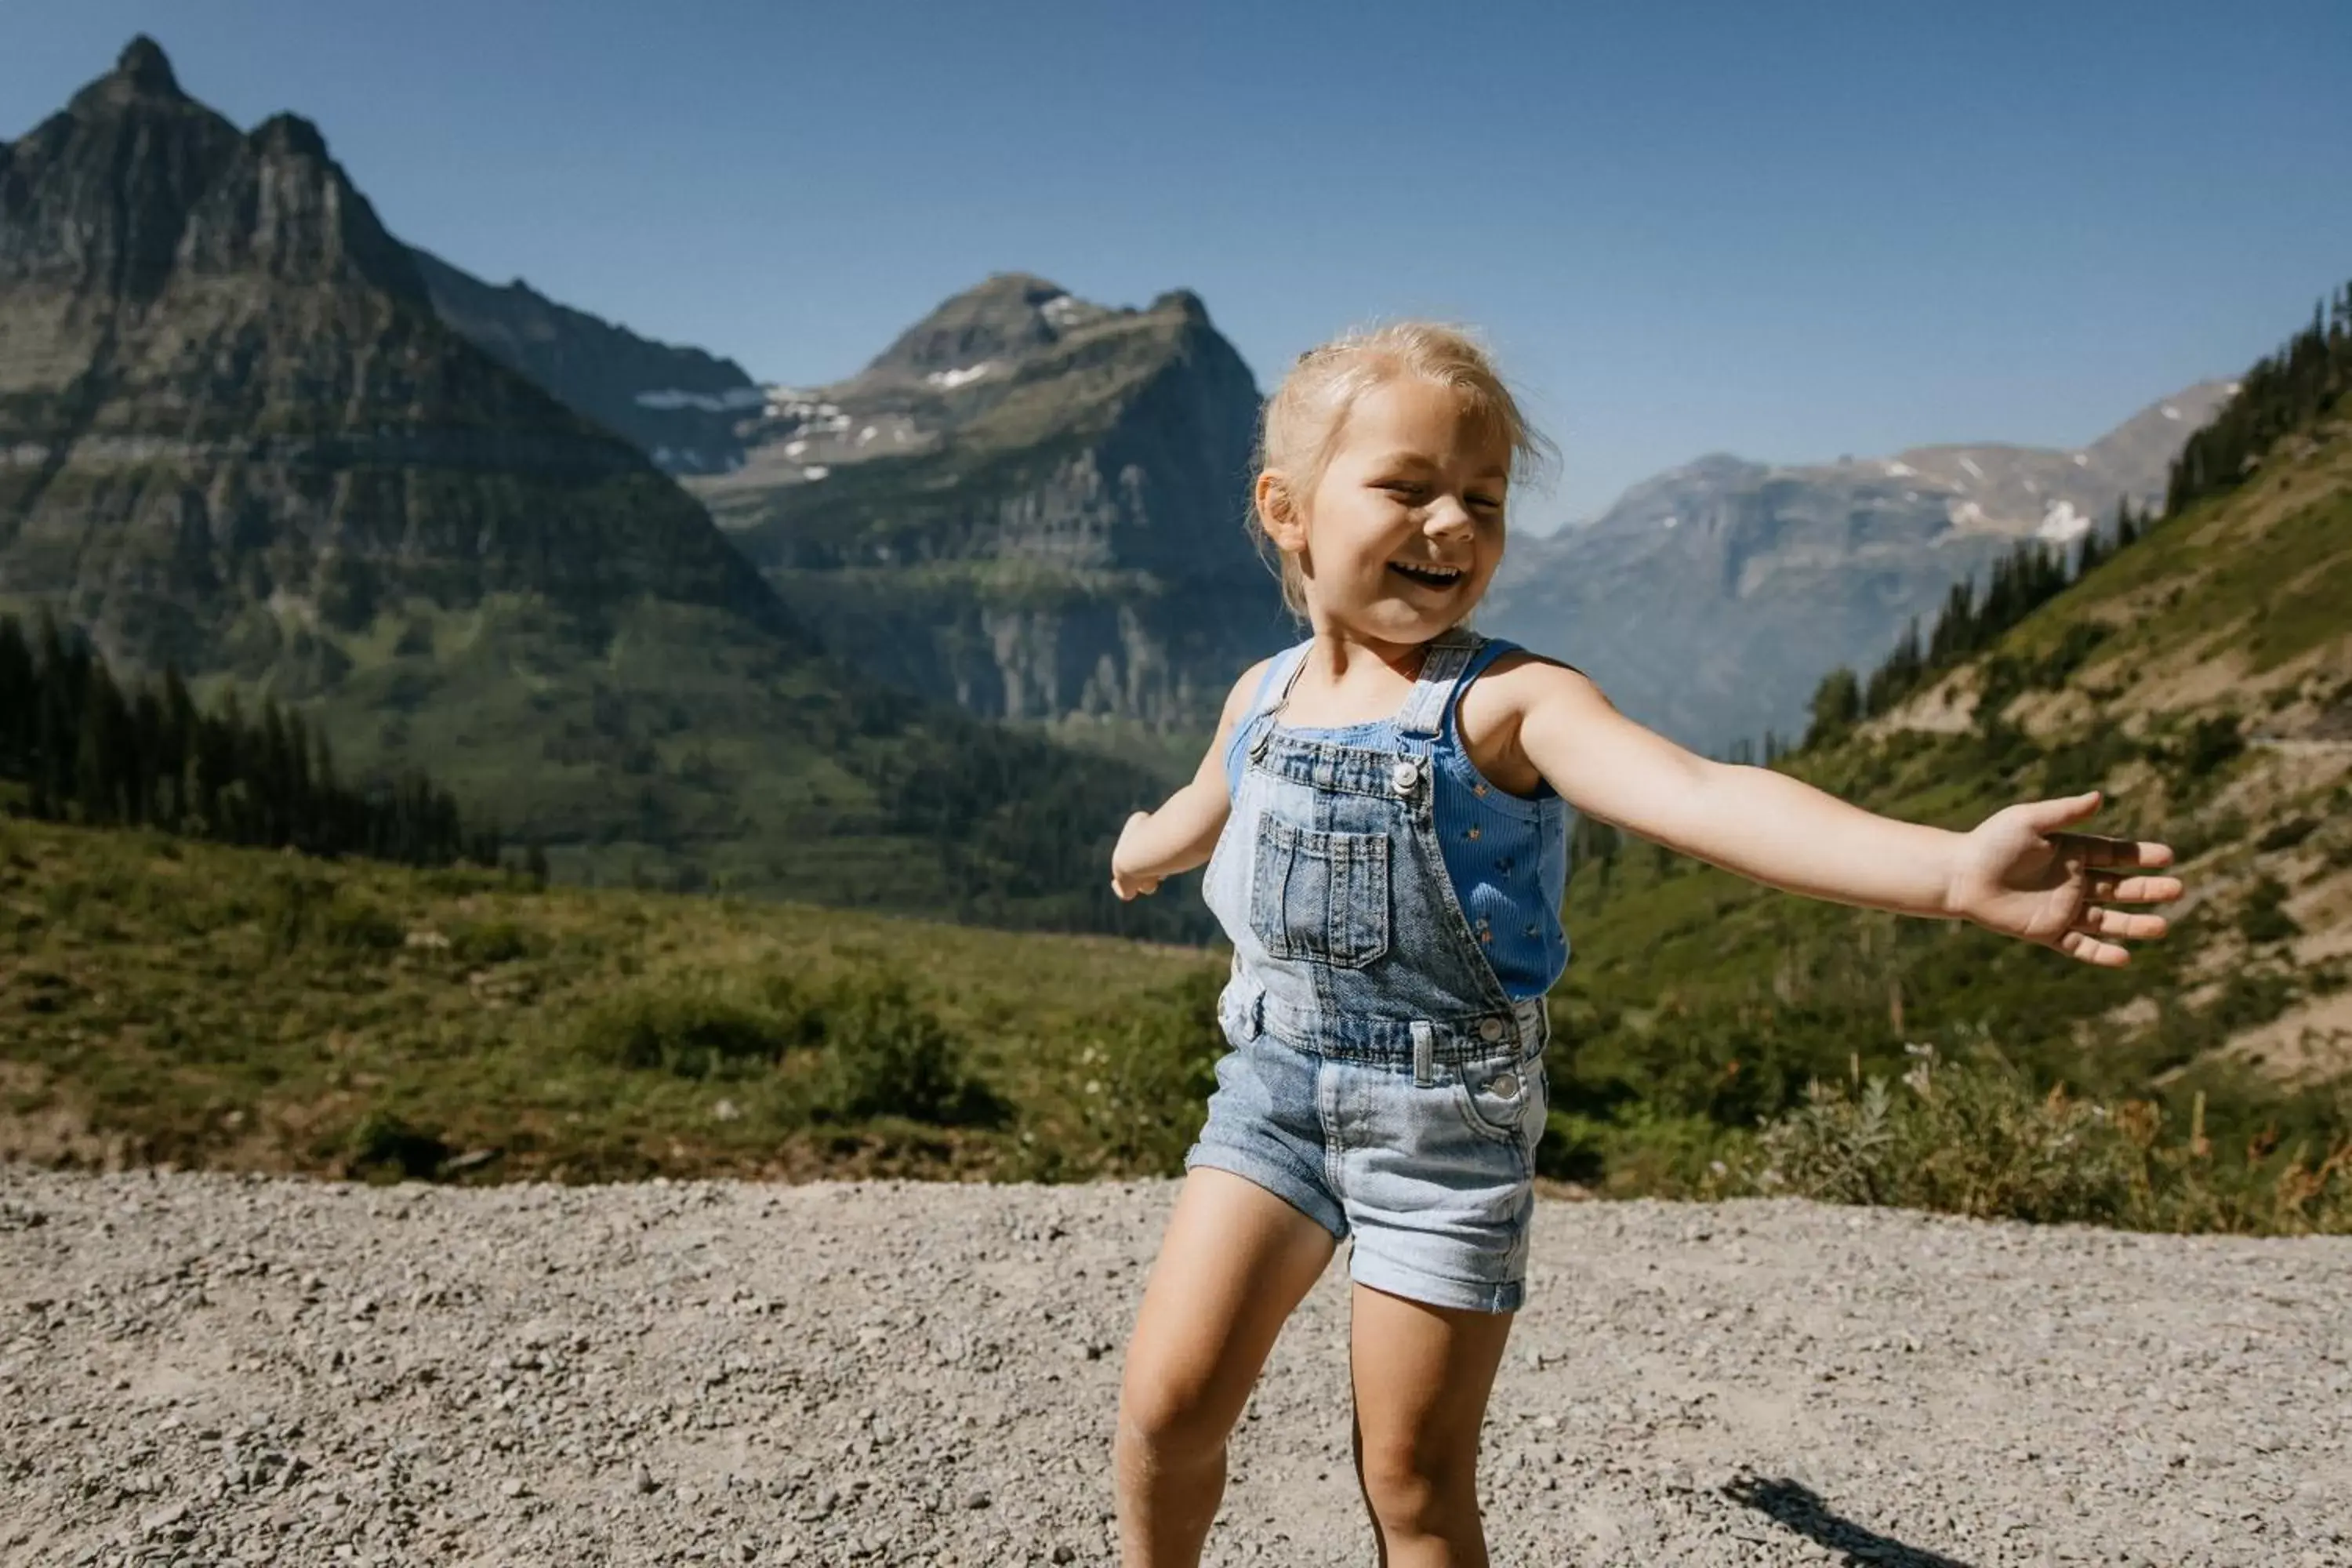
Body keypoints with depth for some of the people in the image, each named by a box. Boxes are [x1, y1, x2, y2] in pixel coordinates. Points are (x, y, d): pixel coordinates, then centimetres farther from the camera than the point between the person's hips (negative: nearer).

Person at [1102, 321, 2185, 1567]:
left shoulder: (1509, 703, -17)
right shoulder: (1263, 696, 0)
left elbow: (1702, 798, -34)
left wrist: (1952, 870, -48)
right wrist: (1143, 851, 48)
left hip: (1448, 1120, -4)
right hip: (1274, 1088, 4)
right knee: (1167, 1399, 2)